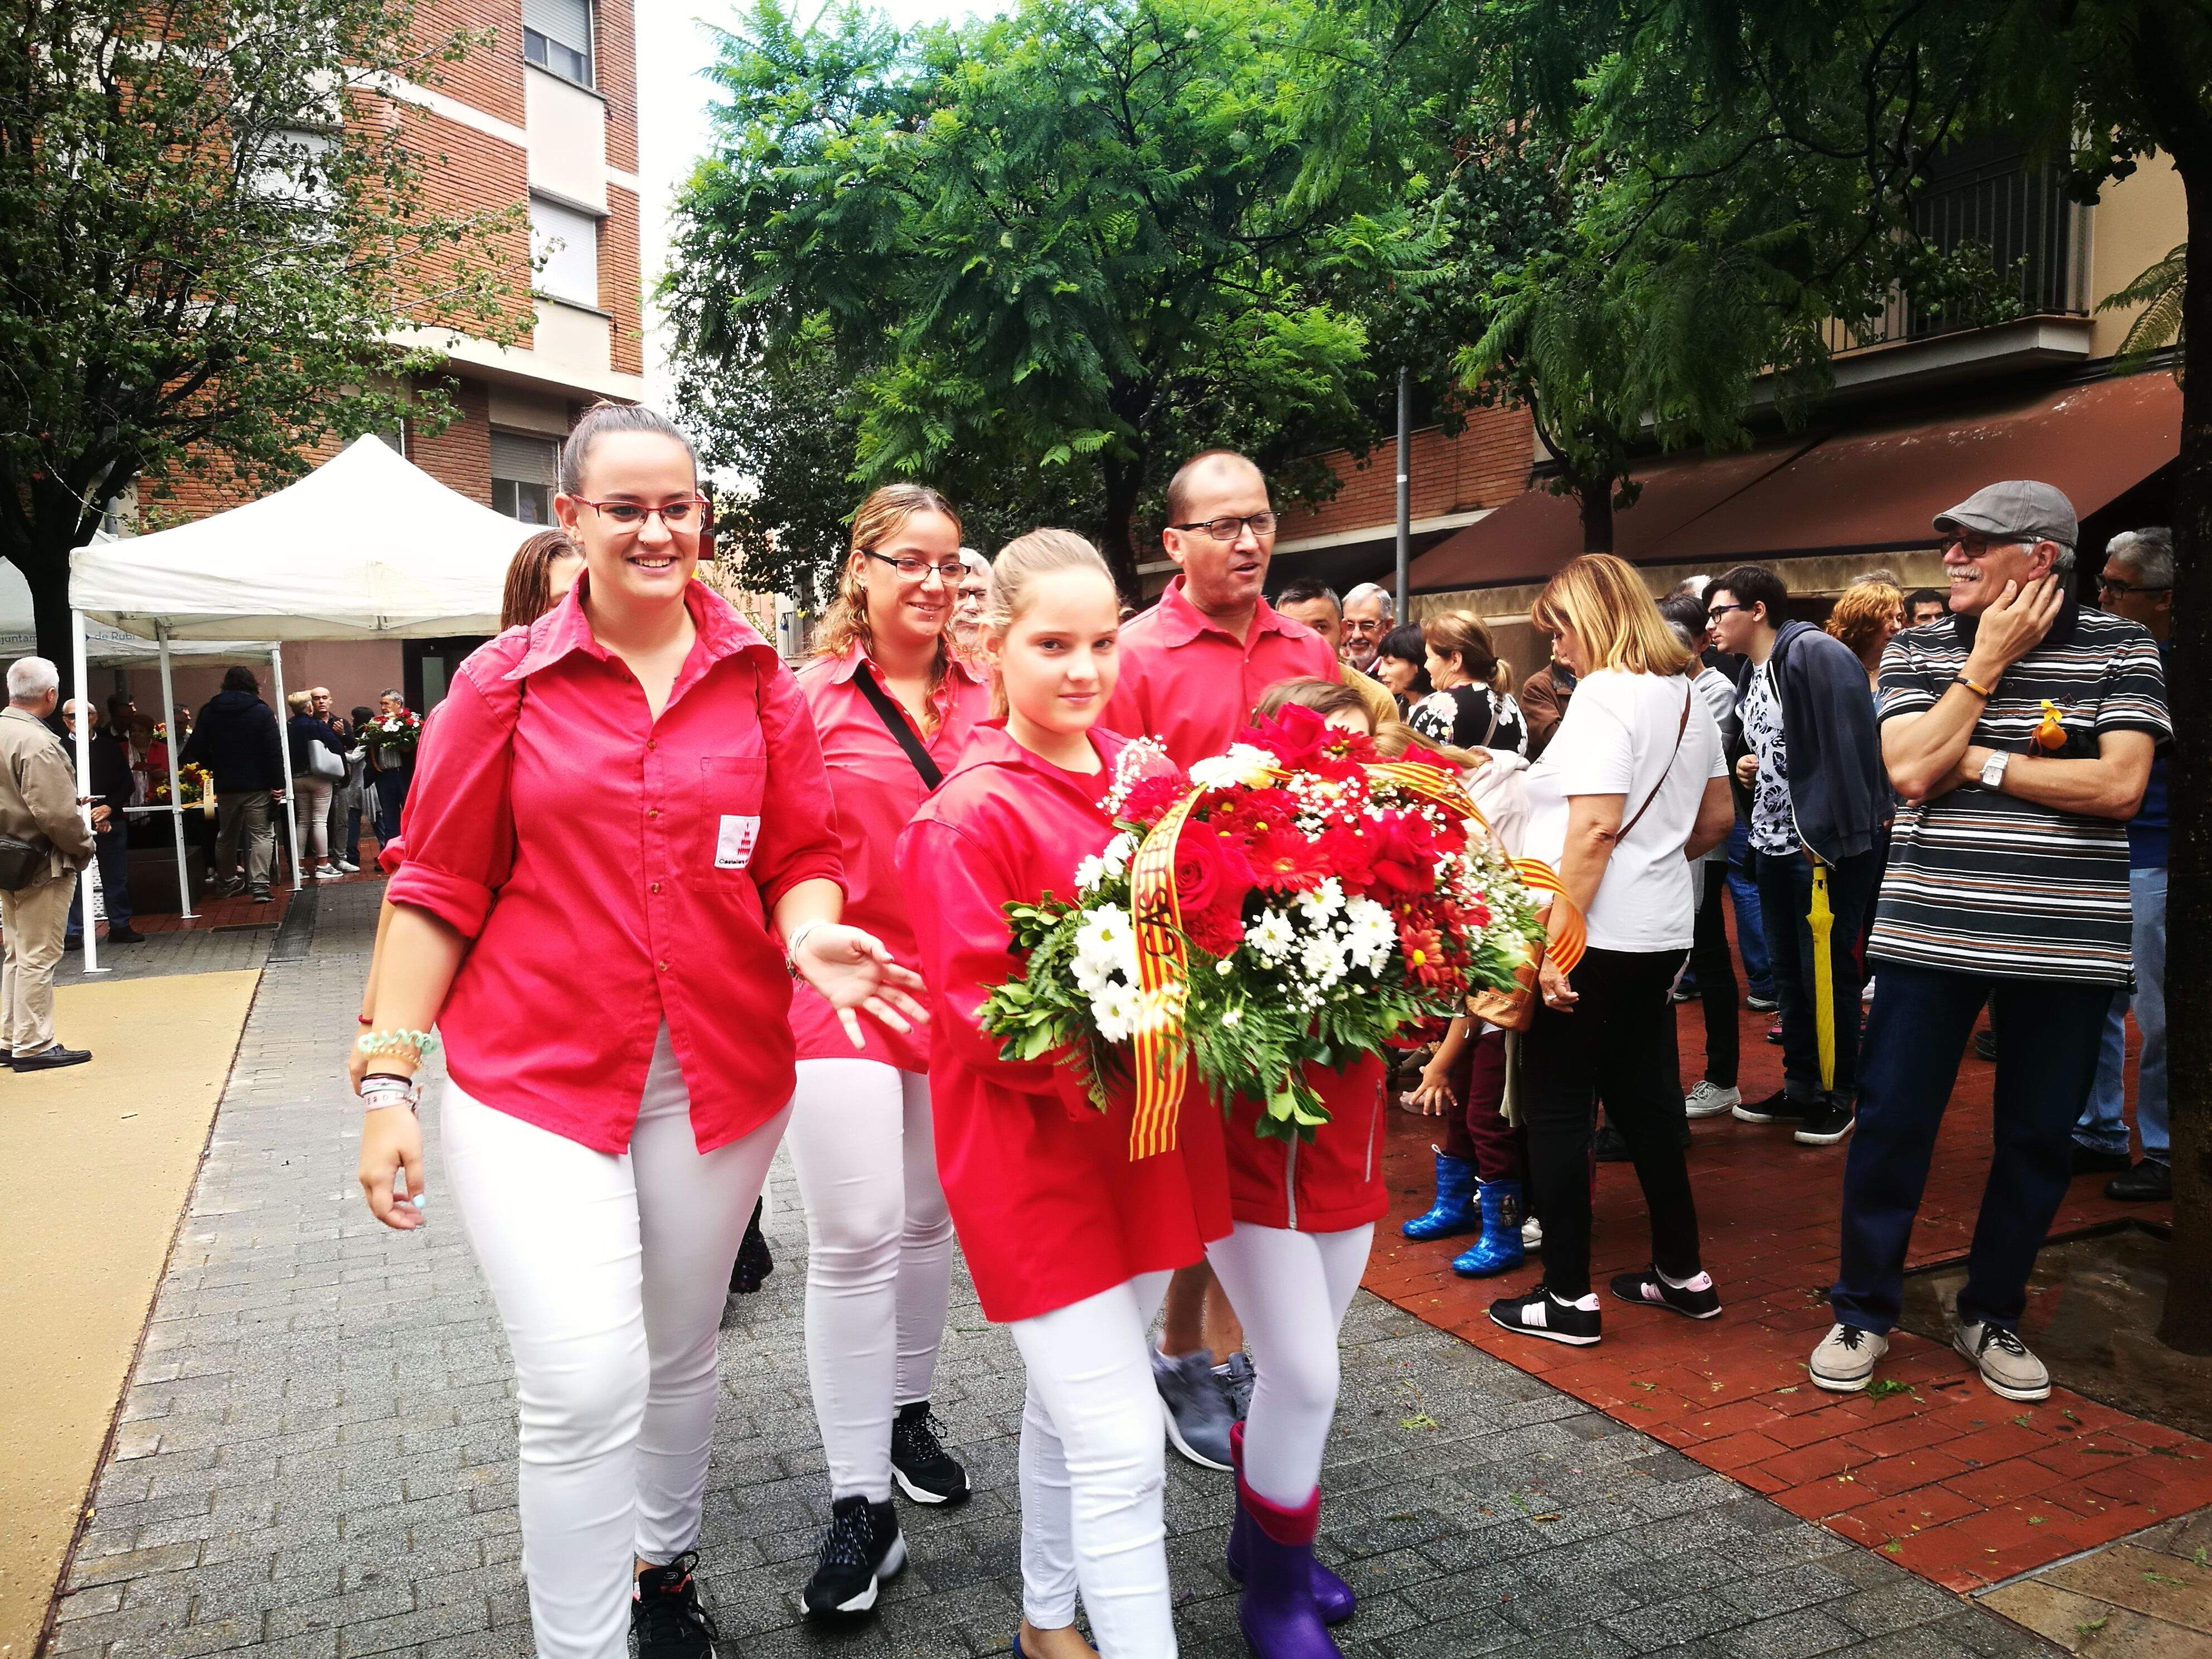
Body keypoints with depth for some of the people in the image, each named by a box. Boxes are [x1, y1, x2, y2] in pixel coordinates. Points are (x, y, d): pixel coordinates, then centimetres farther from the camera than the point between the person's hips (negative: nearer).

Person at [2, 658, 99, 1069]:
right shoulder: (37, 743, -21)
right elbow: (55, 815, -25)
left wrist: (79, 819, 15)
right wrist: (84, 844, -8)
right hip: (42, 865, -9)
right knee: (37, 957, -1)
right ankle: (33, 1046, 6)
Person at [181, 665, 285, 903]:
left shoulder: (210, 711, 4)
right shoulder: (262, 711, -6)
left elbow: (195, 749, 3)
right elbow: (274, 751, -12)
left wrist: (215, 768, 18)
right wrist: (278, 784, -10)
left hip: (225, 785, 4)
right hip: (257, 785, -4)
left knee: (227, 836, 18)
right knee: (261, 835, -2)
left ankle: (227, 883, 29)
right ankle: (259, 886, -14)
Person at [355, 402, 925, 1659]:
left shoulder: (759, 681, 2)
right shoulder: (505, 682, -1)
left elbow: (803, 858, 4)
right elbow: (441, 889, 0)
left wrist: (808, 934, -18)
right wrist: (387, 1077, -4)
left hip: (721, 1071, 3)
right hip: (534, 1078, -2)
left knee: (682, 1358, 18)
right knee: (587, 1383, -10)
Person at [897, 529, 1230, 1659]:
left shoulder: (1143, 776, 2)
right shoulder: (971, 814, -16)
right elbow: (979, 1013, -17)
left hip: (1148, 1136, 7)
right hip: (1037, 1151, -7)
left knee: (1071, 1407, 24)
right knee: (1122, 1454, -5)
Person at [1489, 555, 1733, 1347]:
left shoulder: (1606, 694, -15)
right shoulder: (1687, 695, 12)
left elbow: (1593, 828, -23)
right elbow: (1717, 818, 20)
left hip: (1590, 935, -9)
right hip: (1660, 931, 9)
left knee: (1556, 1108, 1)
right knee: (1640, 1096, 18)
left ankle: (1569, 1298, 8)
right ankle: (1683, 1274, 27)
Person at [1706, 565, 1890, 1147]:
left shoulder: (1814, 653, -15)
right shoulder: (1750, 674, 13)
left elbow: (1847, 746, -22)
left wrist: (1824, 834, -23)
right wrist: (1748, 766, 5)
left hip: (1828, 844, -9)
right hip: (1774, 843, 9)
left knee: (1828, 969, 0)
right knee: (1786, 967, 14)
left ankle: (1840, 1096, 14)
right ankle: (1800, 1087, 26)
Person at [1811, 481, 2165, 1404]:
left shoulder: (2119, 648, 0)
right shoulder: (1918, 651, 3)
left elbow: (2120, 786, -12)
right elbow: (1908, 771, -11)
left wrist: (1977, 762, -11)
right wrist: (1989, 663, -10)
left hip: (2066, 943, 0)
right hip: (1932, 934, 0)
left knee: (2037, 1139, 11)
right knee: (1891, 1122, 3)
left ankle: (1992, 1317, 30)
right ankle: (1864, 1310, 20)